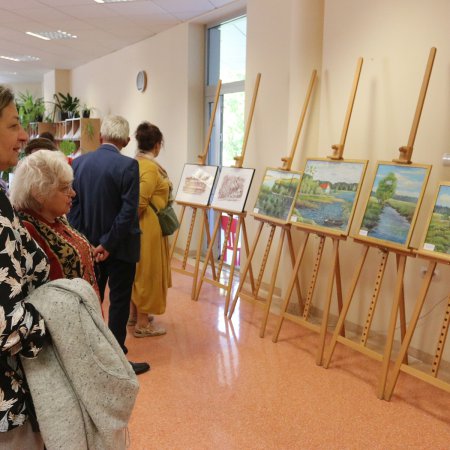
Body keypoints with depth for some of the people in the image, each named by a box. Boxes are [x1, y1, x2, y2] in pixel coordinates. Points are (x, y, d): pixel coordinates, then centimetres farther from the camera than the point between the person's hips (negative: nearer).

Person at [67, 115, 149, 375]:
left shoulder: (79, 162, 1)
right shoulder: (128, 165, -15)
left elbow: (73, 204, 0)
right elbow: (129, 210, -20)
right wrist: (108, 244, -14)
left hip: (88, 244, 5)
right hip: (120, 246, -5)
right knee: (119, 301, 5)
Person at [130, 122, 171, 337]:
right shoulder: (151, 167, -20)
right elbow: (140, 203, -25)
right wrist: (136, 222, -10)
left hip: (139, 227, 9)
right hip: (148, 228, -9)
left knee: (138, 270, 19)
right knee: (147, 271, 1)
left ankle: (135, 314, 33)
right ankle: (142, 323, 11)